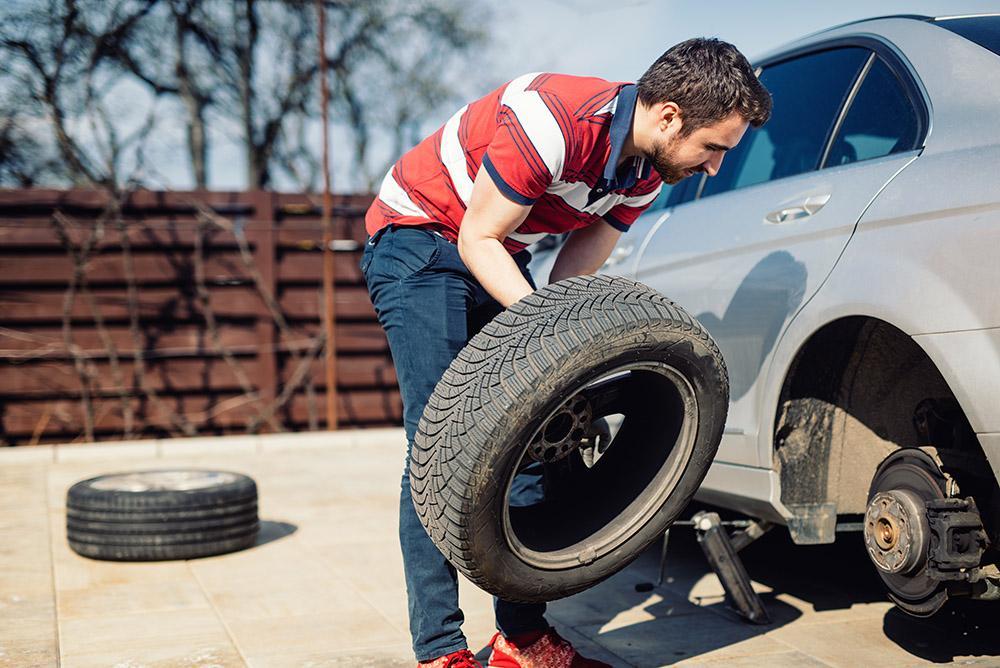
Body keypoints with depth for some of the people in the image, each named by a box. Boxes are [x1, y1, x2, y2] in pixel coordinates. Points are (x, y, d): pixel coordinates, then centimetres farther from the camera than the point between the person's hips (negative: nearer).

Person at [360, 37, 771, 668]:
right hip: (419, 239, -8)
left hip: (497, 255, 8)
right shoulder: (552, 121, -30)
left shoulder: (646, 171, -5)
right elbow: (480, 238, -23)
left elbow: (576, 274, 0)